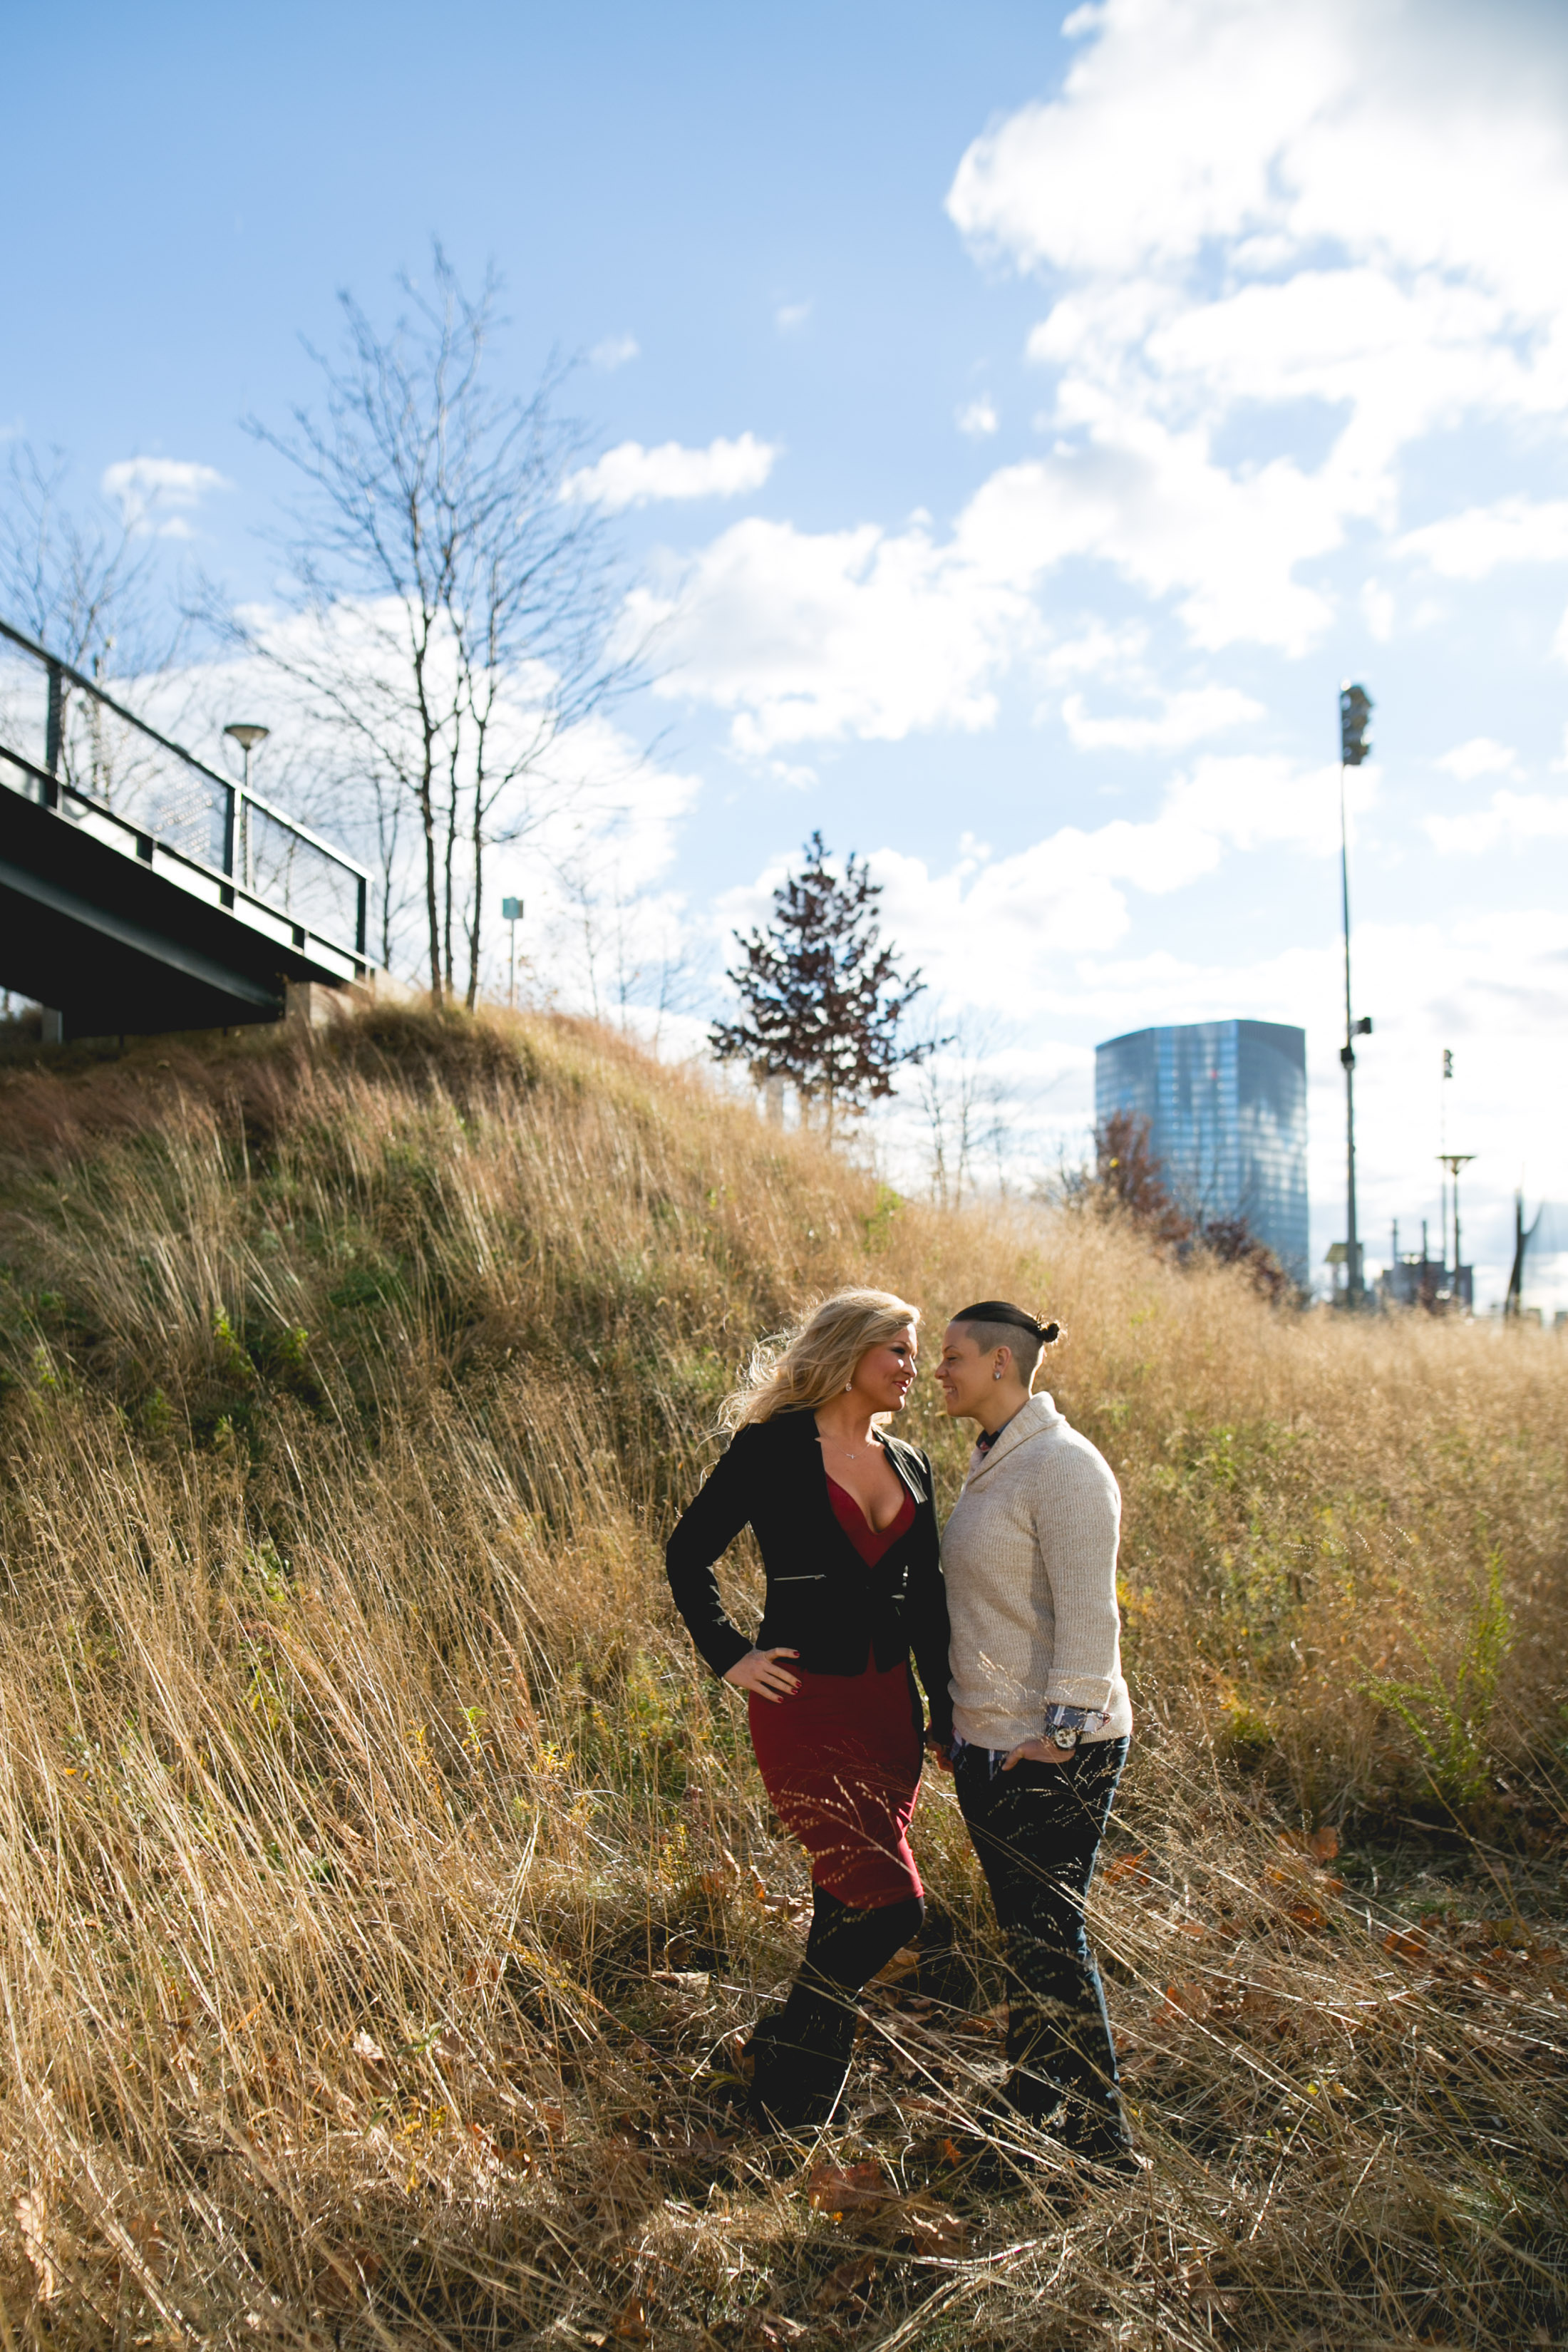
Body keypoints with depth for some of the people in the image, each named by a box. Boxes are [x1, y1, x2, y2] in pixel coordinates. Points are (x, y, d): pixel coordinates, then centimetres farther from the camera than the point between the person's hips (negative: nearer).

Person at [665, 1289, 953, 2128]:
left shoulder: (908, 1465, 12)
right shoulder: (773, 1446, -7)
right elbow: (688, 1553, -3)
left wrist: (945, 1713, 16)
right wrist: (728, 1655, -9)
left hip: (888, 1703, 7)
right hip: (804, 1706, -7)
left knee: (847, 1904, 11)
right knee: (891, 1902, -11)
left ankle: (805, 2115, 28)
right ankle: (780, 2069, 13)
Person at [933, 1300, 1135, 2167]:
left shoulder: (1063, 1465, -15)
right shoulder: (991, 1463, 13)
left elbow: (1086, 1612, -18)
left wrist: (1063, 1727, -21)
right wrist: (953, 1715, 19)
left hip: (1054, 1747, -9)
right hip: (988, 1739, 9)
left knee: (1049, 1936, -4)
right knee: (1020, 1932, 16)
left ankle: (1102, 2141, 8)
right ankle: (1028, 2104, 28)